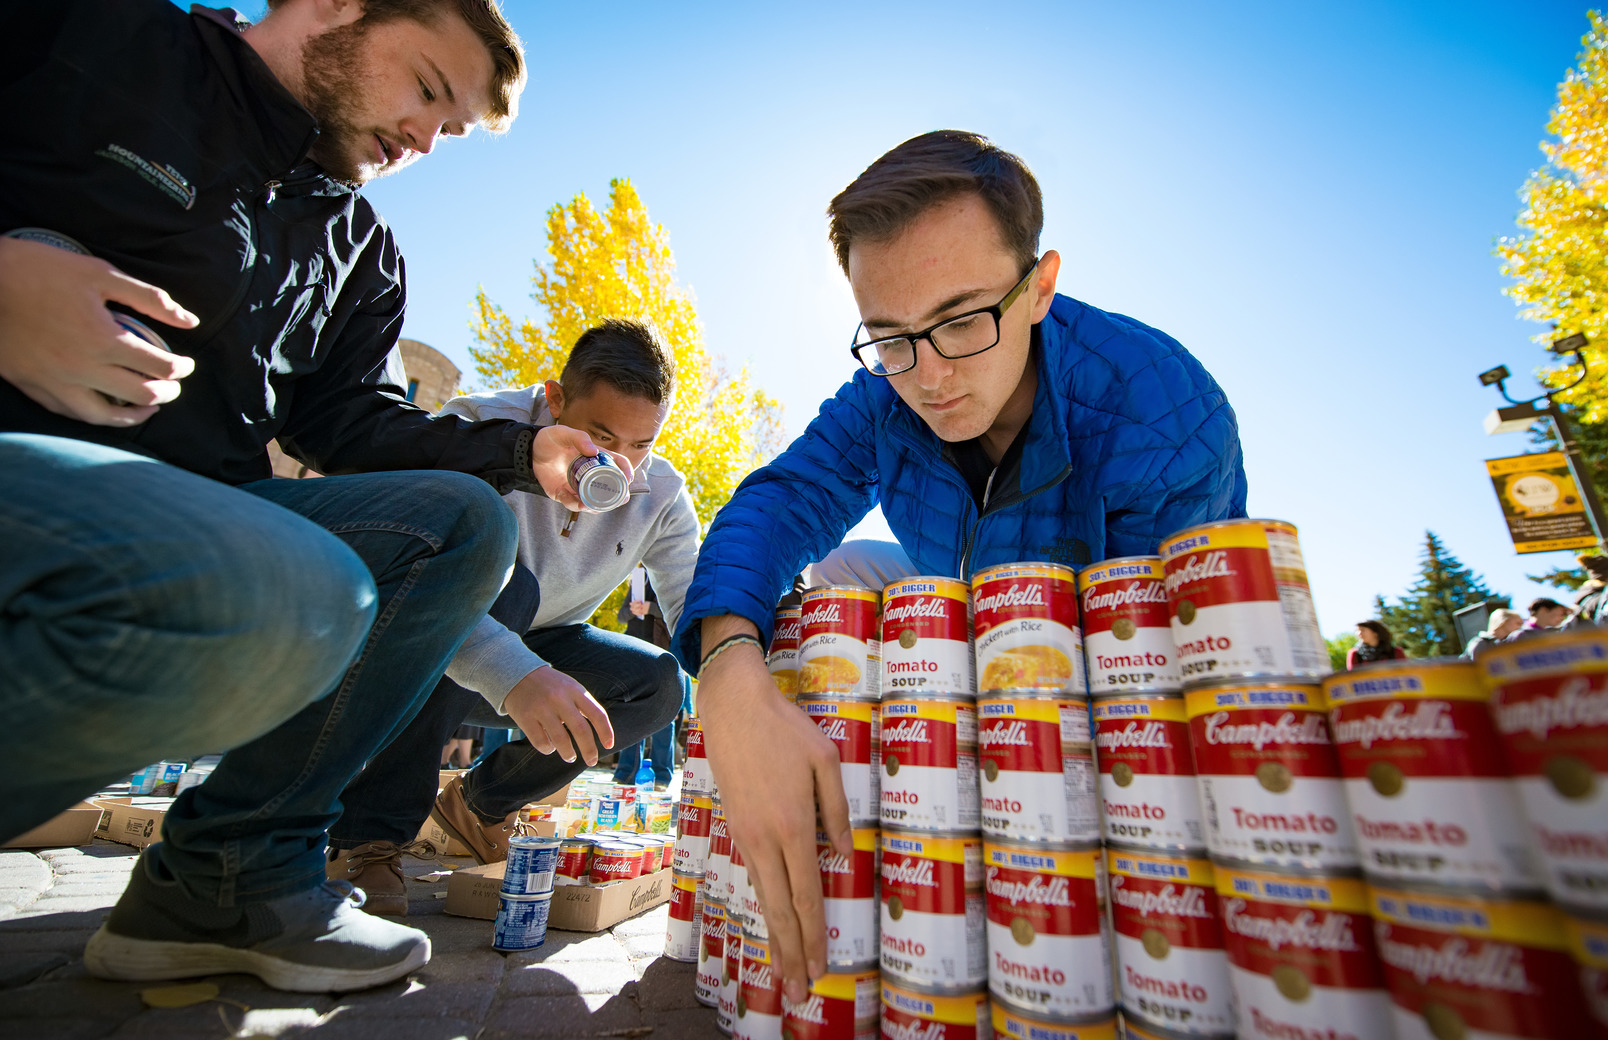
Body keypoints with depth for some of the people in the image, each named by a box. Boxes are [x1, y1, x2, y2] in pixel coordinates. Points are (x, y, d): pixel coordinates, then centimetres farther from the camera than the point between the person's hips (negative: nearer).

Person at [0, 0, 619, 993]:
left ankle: (230, 873, -3)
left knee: (465, 520, -8)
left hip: (186, 511, 7)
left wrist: (524, 450, 0)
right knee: (297, 597, -34)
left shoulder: (361, 254, 20)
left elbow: (352, 422, 13)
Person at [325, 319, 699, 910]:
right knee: (501, 583, -34)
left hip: (536, 656, 4)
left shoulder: (661, 493, -12)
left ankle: (483, 802, 5)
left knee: (659, 683, -19)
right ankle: (370, 836, -20)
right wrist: (514, 677, -55)